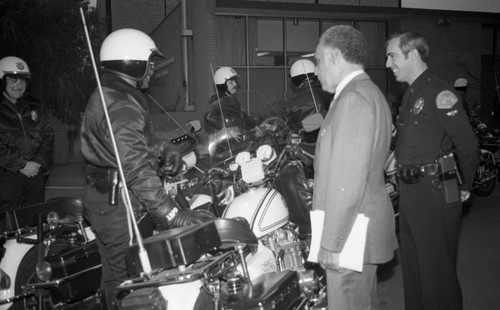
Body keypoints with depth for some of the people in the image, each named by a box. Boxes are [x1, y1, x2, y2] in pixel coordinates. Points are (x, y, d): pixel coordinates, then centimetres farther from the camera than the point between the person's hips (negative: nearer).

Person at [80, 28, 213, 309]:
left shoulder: (111, 95, 14)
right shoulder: (120, 107, -22)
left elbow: (135, 143, 21)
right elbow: (137, 168, -32)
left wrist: (162, 148, 0)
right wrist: (174, 215, -36)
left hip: (113, 199, 10)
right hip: (120, 207, -10)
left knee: (120, 277, 19)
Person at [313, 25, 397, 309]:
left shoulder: (354, 98, -17)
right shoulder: (370, 92, 15)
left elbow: (348, 179, -23)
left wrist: (333, 242, -20)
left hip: (351, 232, -10)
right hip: (367, 222, 10)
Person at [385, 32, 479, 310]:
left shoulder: (439, 92, -14)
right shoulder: (411, 94, 14)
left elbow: (467, 143, -15)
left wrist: (465, 186, -6)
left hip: (435, 193, -9)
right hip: (411, 191, 9)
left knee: (437, 271, 1)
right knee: (412, 267, 19)